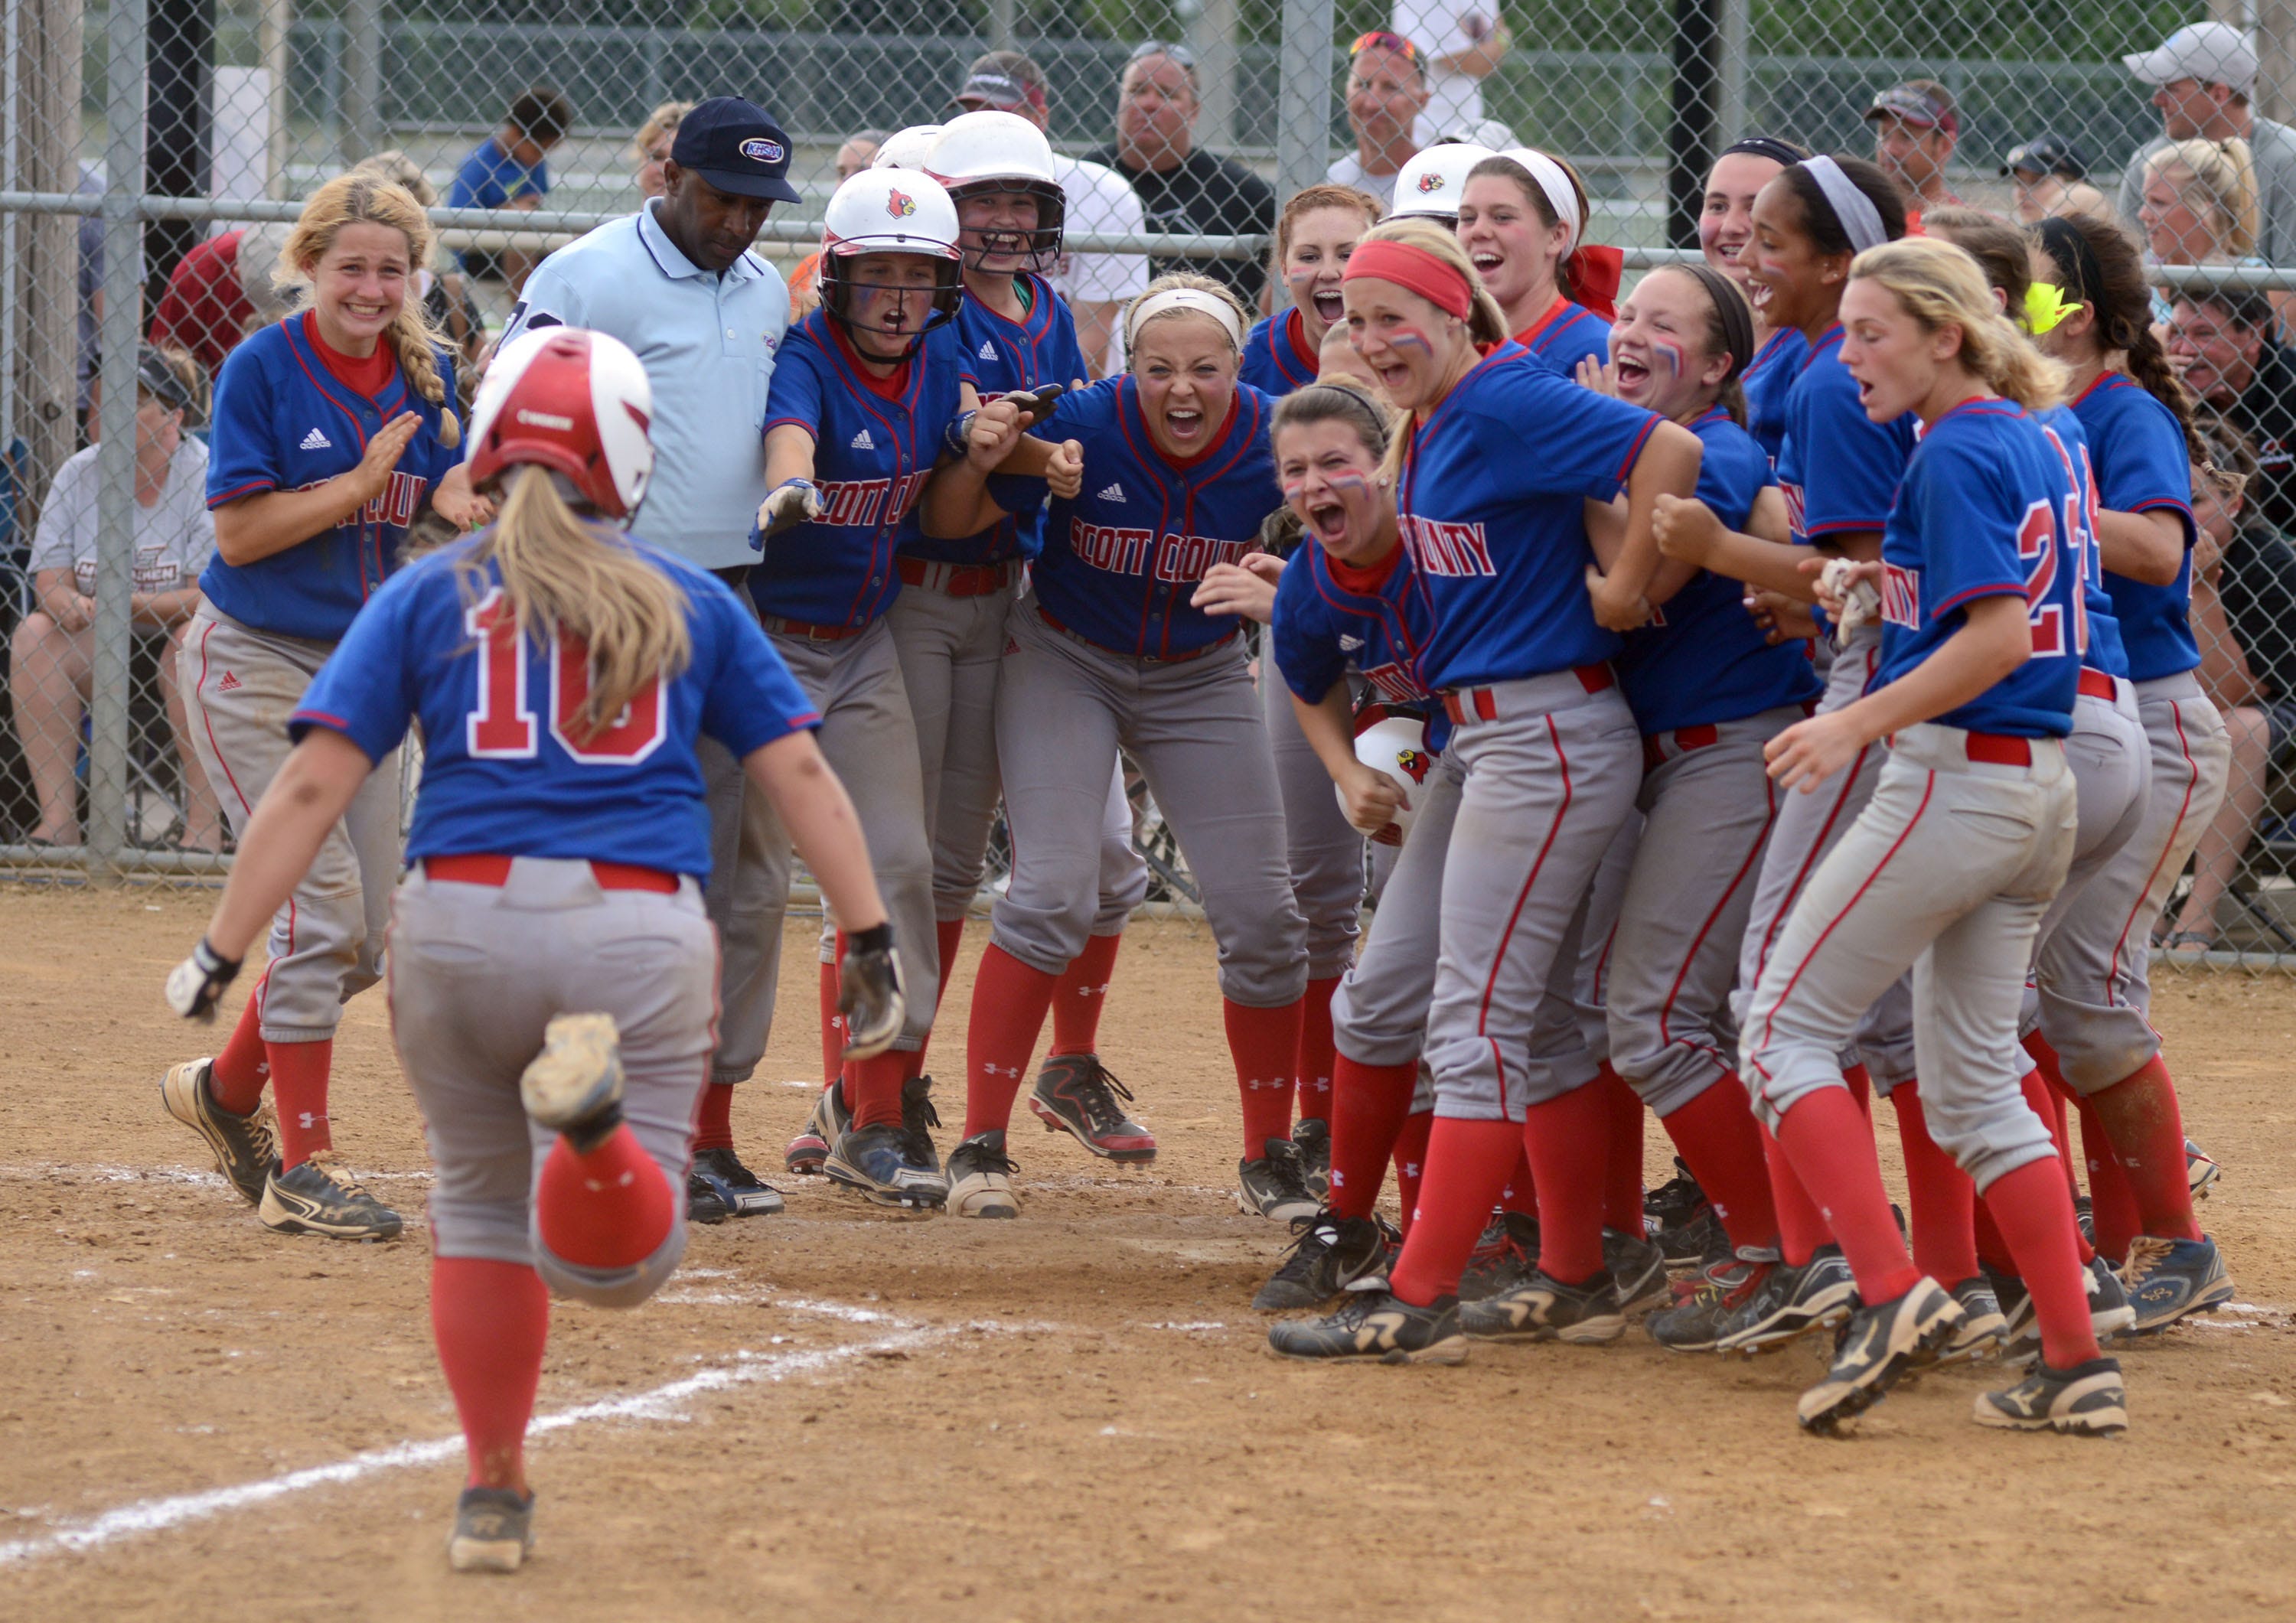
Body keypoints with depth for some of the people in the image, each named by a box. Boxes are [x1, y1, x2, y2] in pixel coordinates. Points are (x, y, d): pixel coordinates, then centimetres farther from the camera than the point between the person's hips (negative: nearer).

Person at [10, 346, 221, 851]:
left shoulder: (208, 477, -13)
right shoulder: (79, 473, 0)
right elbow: (50, 580, -1)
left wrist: (127, 603, -31)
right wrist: (68, 604, -26)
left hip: (177, 628, -4)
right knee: (34, 634, -23)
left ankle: (203, 823, -34)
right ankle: (57, 818, -27)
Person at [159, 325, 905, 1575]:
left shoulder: (429, 596, 8)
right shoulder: (690, 605, 13)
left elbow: (315, 782, 0)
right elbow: (797, 771, 6)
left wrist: (220, 953, 1)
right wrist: (870, 938, 8)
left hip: (460, 926, 1)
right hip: (639, 937, -1)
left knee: (481, 1207, 21)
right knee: (619, 1260, -1)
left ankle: (492, 1498, 21)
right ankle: (595, 1111, -34)